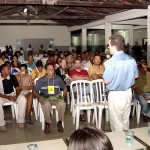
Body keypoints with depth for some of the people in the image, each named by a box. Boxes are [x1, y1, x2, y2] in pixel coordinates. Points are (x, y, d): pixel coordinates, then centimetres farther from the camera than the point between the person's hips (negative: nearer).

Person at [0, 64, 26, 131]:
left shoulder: (12, 77, -7)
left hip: (12, 94, 2)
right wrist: (7, 97, -27)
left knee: (23, 99, -25)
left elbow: (18, 89, -2)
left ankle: (21, 121, -13)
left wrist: (16, 96, -22)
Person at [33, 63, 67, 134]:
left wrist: (64, 96, 2)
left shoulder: (58, 78, 10)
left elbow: (64, 88, 20)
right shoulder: (41, 80, 5)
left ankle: (60, 122, -10)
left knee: (62, 104, -33)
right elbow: (34, 91, 6)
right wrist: (39, 97, -14)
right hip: (45, 98, -1)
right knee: (46, 105, -38)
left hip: (56, 97, 1)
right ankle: (47, 123, -13)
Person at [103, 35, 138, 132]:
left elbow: (106, 81, -17)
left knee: (117, 123, 9)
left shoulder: (111, 62, -21)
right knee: (125, 120, 22)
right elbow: (135, 76, 10)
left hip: (116, 95, -6)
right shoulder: (131, 59, -1)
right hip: (128, 92, 7)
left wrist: (106, 67, -3)